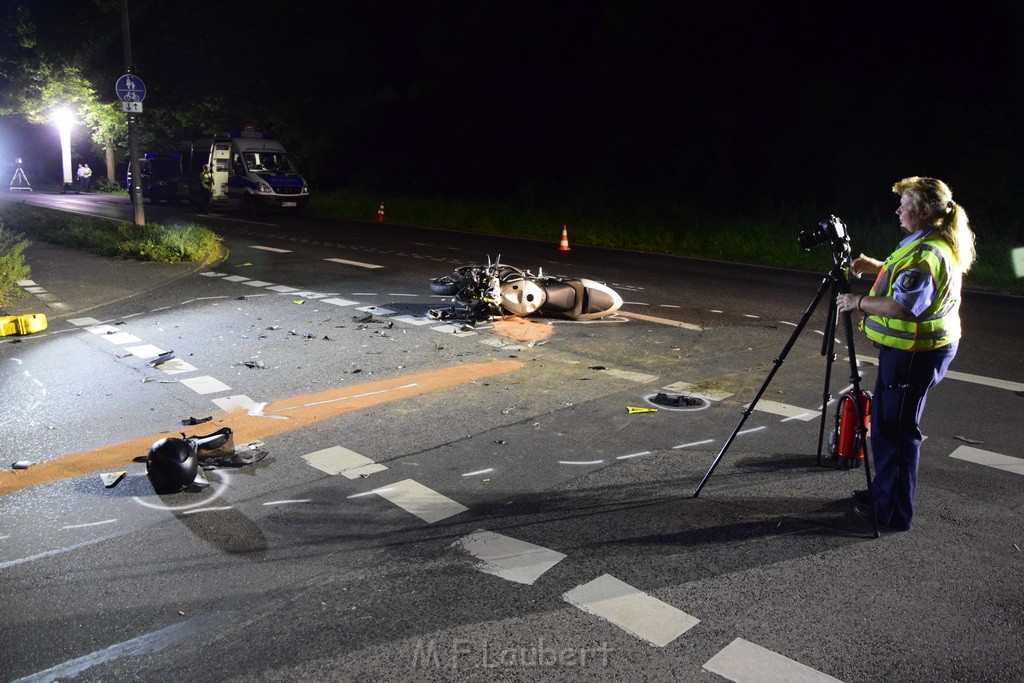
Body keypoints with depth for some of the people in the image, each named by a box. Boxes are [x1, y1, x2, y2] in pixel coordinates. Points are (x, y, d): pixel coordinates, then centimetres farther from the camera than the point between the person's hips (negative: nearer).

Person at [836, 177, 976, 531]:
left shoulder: (926, 253, -22)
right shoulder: (941, 245, 11)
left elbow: (901, 306, -29)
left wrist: (858, 301, -17)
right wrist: (878, 267, 14)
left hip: (914, 352, -11)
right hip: (922, 346, 11)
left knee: (896, 428, -3)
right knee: (888, 422, 19)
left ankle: (893, 511, 6)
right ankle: (885, 492, 31)